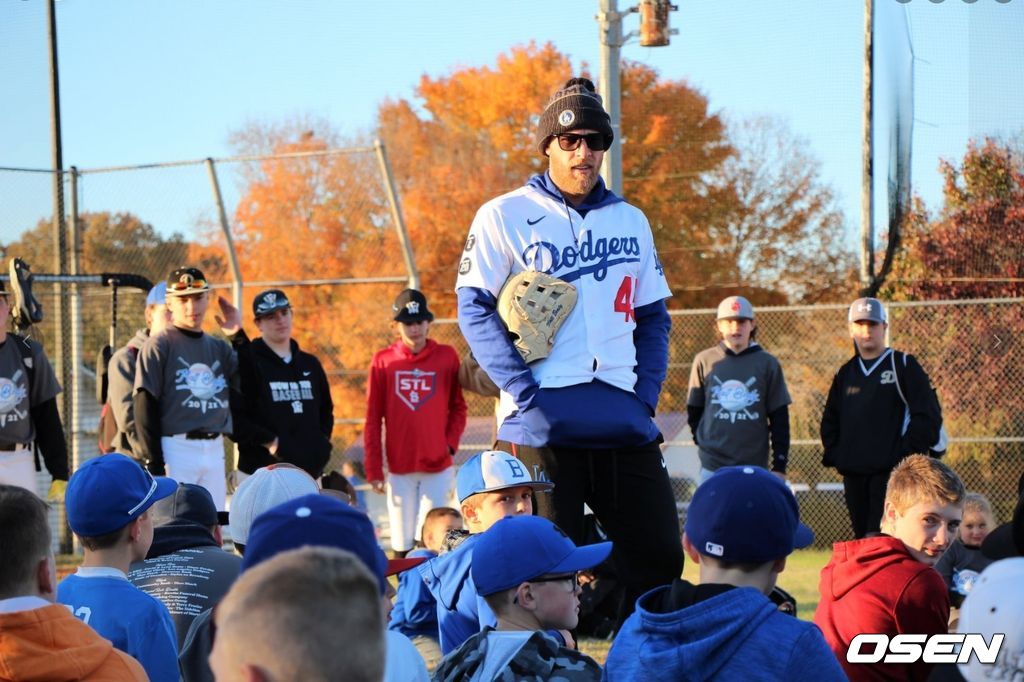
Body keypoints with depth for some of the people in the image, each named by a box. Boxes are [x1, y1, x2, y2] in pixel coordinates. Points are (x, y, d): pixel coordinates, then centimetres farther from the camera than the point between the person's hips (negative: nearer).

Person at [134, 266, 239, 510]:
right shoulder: (158, 345, -2)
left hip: (215, 450, 6)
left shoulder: (219, 348, 16)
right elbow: (145, 408, -7)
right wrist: (154, 464, -14)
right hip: (175, 448, -6)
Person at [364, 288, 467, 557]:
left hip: (438, 466, 0)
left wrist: (451, 443, -6)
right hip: (400, 468, 0)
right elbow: (373, 419, 3)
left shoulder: (447, 356, 3)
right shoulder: (383, 361, 2)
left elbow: (458, 407, 9)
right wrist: (373, 469, -1)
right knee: (402, 542, 1)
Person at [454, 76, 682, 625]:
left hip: (623, 425, 5)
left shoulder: (630, 222, 16)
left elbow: (653, 318, 19)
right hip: (542, 424, -4)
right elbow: (475, 311, -3)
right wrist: (526, 394, -13)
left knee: (659, 556, 1)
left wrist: (645, 395, 4)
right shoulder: (505, 216, 1)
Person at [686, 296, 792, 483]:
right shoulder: (704, 361, 4)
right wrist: (703, 441, 8)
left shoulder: (768, 364, 3)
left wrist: (780, 466, 1)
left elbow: (779, 417, 4)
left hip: (754, 465, 0)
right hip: (713, 466, 0)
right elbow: (694, 409, 14)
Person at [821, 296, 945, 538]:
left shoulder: (904, 366, 1)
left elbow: (928, 416, -4)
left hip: (891, 472, -6)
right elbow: (830, 421, 25)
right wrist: (834, 455, 10)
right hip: (853, 473, 6)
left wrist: (907, 454, -10)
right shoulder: (846, 373, 18)